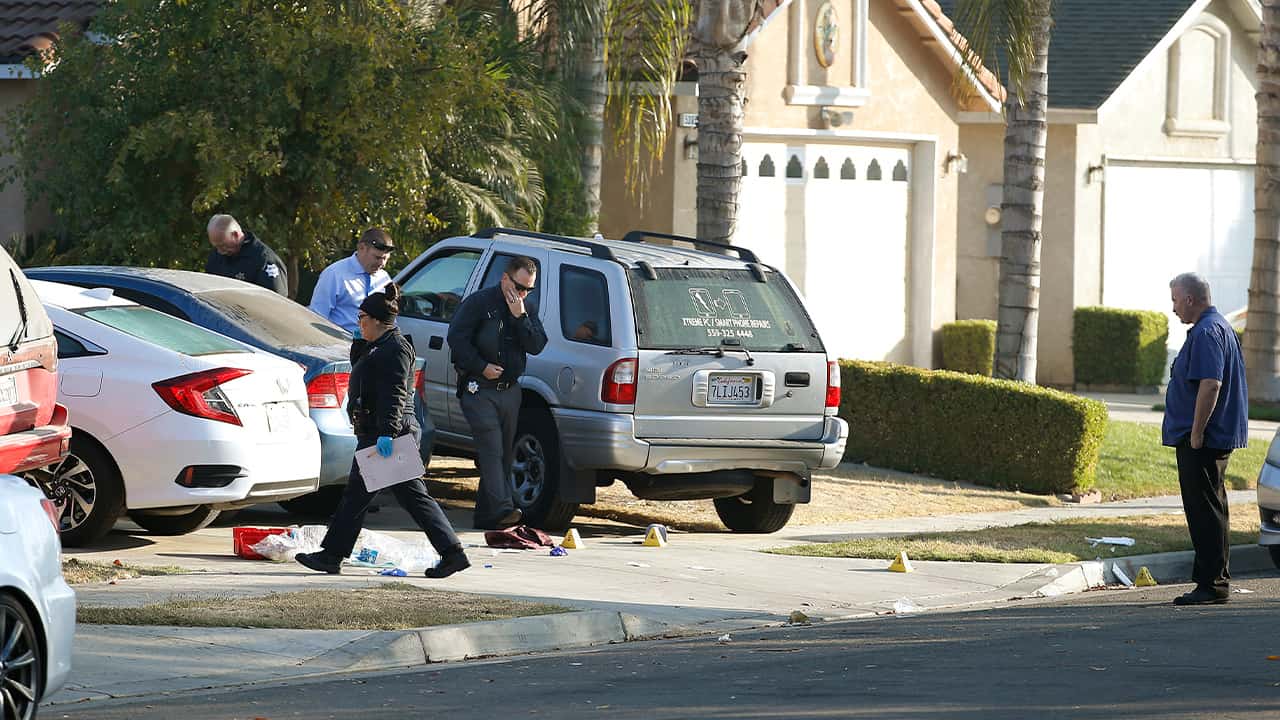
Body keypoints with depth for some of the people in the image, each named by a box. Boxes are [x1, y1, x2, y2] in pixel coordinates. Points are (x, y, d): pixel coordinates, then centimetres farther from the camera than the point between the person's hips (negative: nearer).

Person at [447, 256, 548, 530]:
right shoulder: (479, 302, -4)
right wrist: (481, 366, -16)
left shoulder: (527, 312, 13)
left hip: (510, 391, 6)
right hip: (479, 390, -6)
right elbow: (457, 338, -10)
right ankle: (502, 508, -27)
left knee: (503, 454, 8)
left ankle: (486, 515, 14)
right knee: (492, 450, -16)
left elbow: (537, 345, 0)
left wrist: (520, 316, -11)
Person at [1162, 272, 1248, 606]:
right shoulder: (1220, 327, 18)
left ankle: (1213, 583, -7)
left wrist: (1196, 433, -23)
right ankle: (1213, 581, 18)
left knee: (1205, 512, -8)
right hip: (1218, 437, 11)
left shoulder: (1206, 333, -16)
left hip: (1202, 440, -11)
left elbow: (1210, 384, -26)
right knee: (1208, 510, 14)